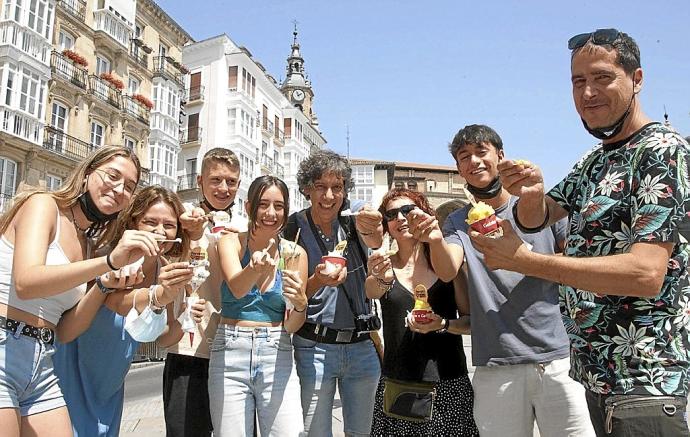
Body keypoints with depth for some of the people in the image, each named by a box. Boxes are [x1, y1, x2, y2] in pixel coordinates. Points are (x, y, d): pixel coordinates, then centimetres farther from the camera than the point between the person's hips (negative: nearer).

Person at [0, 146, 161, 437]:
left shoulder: (89, 245, 15)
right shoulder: (42, 204, -4)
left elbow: (63, 331, 8)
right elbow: (25, 283, -22)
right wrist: (110, 261, -29)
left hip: (42, 366, 7)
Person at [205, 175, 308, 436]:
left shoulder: (295, 253, 3)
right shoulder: (231, 242, 1)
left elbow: (292, 327, 3)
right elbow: (236, 288, -21)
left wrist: (301, 304, -18)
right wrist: (255, 269, -42)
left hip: (277, 357, 1)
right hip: (230, 355, -1)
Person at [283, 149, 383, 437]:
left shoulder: (351, 223, 2)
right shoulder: (294, 228, -6)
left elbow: (374, 241, -22)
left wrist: (371, 229, -46)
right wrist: (318, 280, -30)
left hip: (361, 346, 3)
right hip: (315, 348, -3)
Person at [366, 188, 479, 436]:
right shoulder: (385, 264, 2)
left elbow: (471, 320, 3)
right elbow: (371, 292, -20)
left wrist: (443, 324, -17)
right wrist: (381, 279, -41)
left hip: (449, 385, 0)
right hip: (395, 385, 0)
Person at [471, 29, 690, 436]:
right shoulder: (595, 160, 11)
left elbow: (647, 273, -25)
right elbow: (537, 219, 11)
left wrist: (523, 260, -27)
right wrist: (531, 193, -13)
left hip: (643, 377, -8)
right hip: (596, 371, 8)